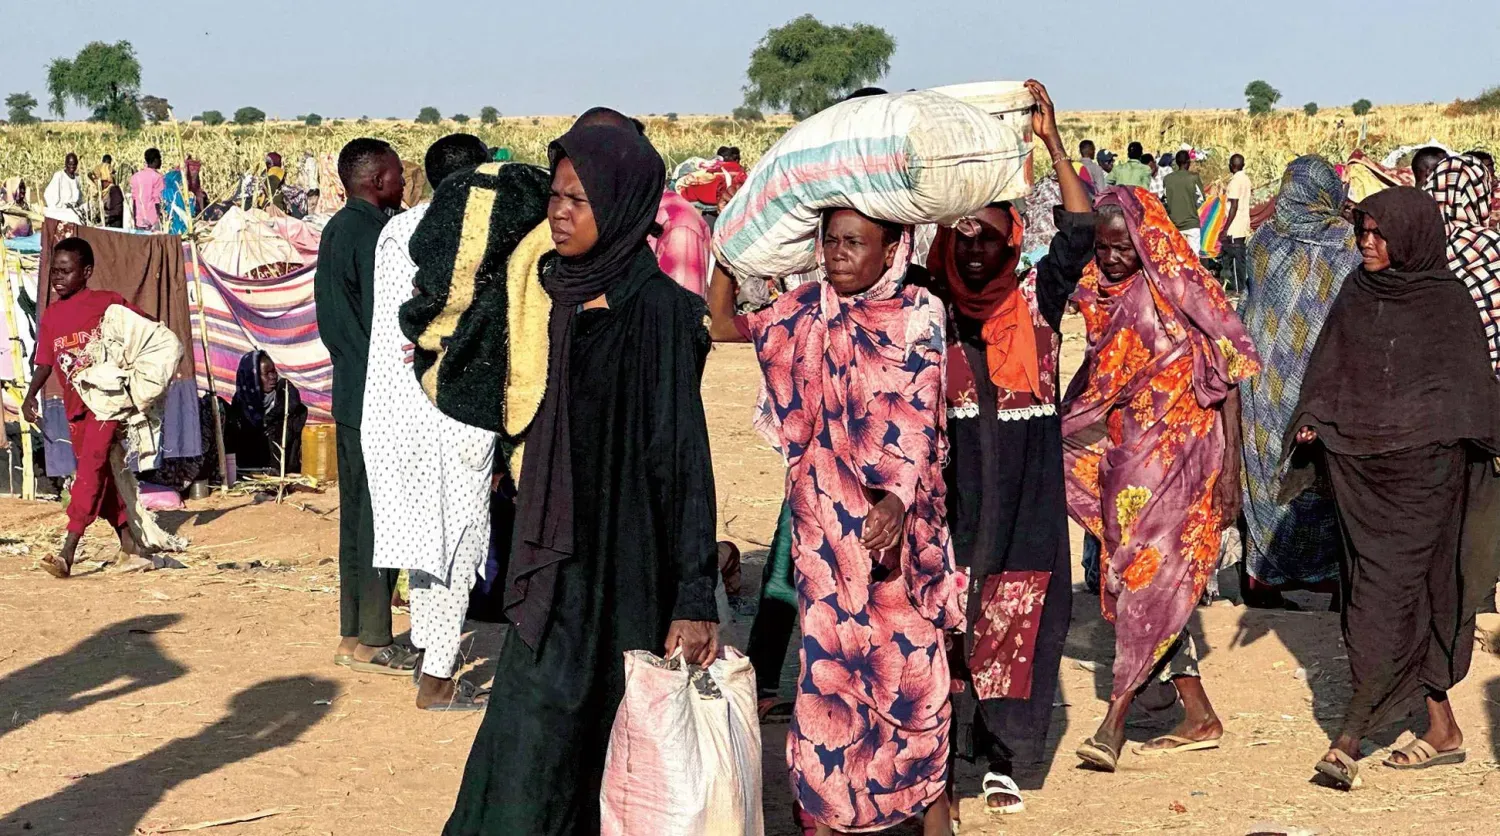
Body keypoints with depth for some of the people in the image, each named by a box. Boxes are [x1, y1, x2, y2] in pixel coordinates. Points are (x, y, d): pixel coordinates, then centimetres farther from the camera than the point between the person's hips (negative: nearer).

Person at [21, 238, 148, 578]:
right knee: (99, 474, 12)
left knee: (91, 468, -18)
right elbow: (44, 361, 13)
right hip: (76, 407, 6)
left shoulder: (109, 303, -5)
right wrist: (31, 396, -2)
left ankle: (68, 552, -26)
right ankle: (127, 540, 27)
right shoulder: (50, 316, 9)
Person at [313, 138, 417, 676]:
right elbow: (386, 322, -18)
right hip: (377, 399, -10)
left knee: (356, 513, 13)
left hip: (348, 394, 10)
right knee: (379, 516, -5)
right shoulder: (370, 234, -15)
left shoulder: (336, 230, 15)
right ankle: (372, 642, -1)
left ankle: (354, 635, 19)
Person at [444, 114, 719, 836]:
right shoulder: (567, 295, 8)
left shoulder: (658, 309, -16)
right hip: (556, 555, 7)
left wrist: (695, 598, -23)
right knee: (531, 728, 12)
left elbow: (684, 453, -19)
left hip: (620, 561, -7)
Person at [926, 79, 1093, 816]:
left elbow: (1078, 234, -8)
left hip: (1024, 497, 0)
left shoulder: (1036, 304, 3)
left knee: (1014, 626, 2)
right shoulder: (931, 308, 4)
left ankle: (1001, 761, 11)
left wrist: (1053, 144, -13)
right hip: (952, 492, 0)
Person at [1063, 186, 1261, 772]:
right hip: (1123, 455, 7)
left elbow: (1230, 378, -9)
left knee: (1147, 575, -10)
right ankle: (1199, 718, 16)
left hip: (1179, 454, -7)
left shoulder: (1182, 292, -10)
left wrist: (1229, 469, -13)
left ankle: (1114, 721, -8)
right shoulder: (1103, 298, 8)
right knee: (1134, 579, 8)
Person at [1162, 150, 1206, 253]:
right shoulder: (1194, 177, -8)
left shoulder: (1167, 179, 0)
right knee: (1193, 255, 0)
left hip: (1174, 224, 3)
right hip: (1191, 222, -3)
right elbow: (1201, 199, -2)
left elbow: (1164, 201, 5)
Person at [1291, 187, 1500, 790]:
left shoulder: (1448, 303, -2)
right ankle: (1442, 729, 17)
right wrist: (1312, 421, -4)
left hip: (1423, 469, -4)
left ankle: (1349, 740, -10)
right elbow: (1327, 369, 12)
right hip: (1360, 465, 4)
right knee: (1412, 599, 8)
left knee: (1388, 595, -10)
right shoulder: (1356, 295, 10)